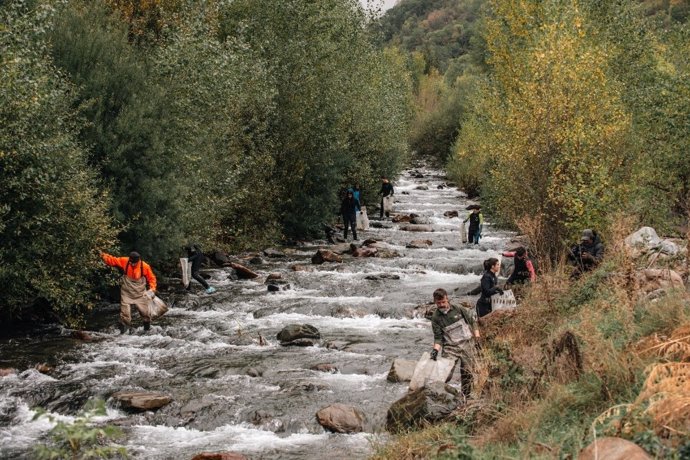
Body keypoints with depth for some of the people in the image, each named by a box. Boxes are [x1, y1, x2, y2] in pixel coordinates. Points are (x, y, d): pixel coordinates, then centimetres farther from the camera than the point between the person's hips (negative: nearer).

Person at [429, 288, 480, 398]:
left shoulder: (458, 309, -4)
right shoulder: (436, 318, -4)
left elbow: (472, 320, 8)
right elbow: (438, 337, -5)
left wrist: (477, 336, 4)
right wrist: (436, 349, -22)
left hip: (467, 344, 1)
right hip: (450, 347, -1)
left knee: (467, 373, 8)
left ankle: (466, 396, 22)